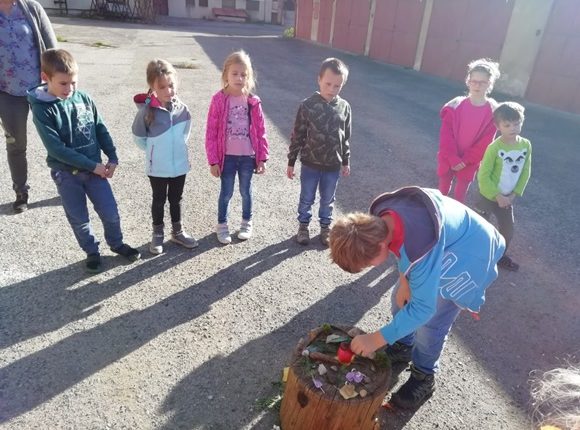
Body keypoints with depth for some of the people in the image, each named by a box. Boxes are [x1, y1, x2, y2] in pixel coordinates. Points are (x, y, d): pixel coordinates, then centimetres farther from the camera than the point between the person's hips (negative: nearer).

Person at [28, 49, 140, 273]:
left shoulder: (84, 98, -3)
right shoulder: (41, 109, -15)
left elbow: (101, 130, 4)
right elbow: (56, 149, -19)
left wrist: (113, 158, -4)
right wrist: (92, 165, -19)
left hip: (95, 167, 3)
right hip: (66, 174, -3)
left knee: (110, 213, 7)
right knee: (79, 219, 11)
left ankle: (117, 244, 33)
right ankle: (92, 252, 33)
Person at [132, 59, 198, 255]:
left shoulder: (182, 109, -8)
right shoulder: (147, 111, -16)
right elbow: (138, 137, -4)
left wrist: (176, 147, 6)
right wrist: (154, 151, -2)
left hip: (179, 164, 3)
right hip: (157, 167, -2)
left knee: (176, 199, 19)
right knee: (159, 200, 15)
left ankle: (178, 231, 36)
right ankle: (157, 234, 33)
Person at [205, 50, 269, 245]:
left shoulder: (253, 101, -4)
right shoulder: (218, 100, -9)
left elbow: (261, 131, 1)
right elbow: (211, 132, -7)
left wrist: (262, 158, 0)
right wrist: (213, 160, -8)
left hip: (248, 156, 2)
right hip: (227, 156, -1)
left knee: (246, 191, 15)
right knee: (226, 193, 10)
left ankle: (247, 223, 34)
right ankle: (221, 225, 29)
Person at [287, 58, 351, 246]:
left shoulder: (344, 107, -4)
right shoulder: (307, 105, -13)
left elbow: (345, 137, 6)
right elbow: (297, 135, -7)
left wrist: (346, 161, 10)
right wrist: (291, 162, -4)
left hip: (333, 165, 2)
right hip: (310, 164, -2)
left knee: (328, 199, 18)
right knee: (307, 198, 15)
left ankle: (325, 227, 38)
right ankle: (303, 225, 36)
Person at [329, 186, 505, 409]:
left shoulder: (422, 249, -44)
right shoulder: (379, 213, -23)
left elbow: (422, 308, -33)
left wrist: (376, 340, -27)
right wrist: (404, 281, -5)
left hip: (469, 253, -7)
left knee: (431, 323, -7)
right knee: (401, 299, 11)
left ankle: (424, 379, 19)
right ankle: (403, 347, 37)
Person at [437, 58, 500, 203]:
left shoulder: (492, 112, -11)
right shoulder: (455, 106, -11)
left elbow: (485, 142, -10)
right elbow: (446, 135, -12)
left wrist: (465, 161, -15)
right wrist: (453, 158, -18)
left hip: (469, 163, 0)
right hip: (448, 159, 0)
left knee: (460, 195, 14)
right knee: (442, 191, 16)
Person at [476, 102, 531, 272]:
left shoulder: (526, 145, -6)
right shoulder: (494, 148, -23)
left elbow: (525, 173, 3)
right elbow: (483, 176, -20)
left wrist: (514, 194, -5)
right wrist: (497, 196, -19)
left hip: (508, 198, 6)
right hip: (489, 196, -5)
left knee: (508, 231, 17)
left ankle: (500, 256, 40)